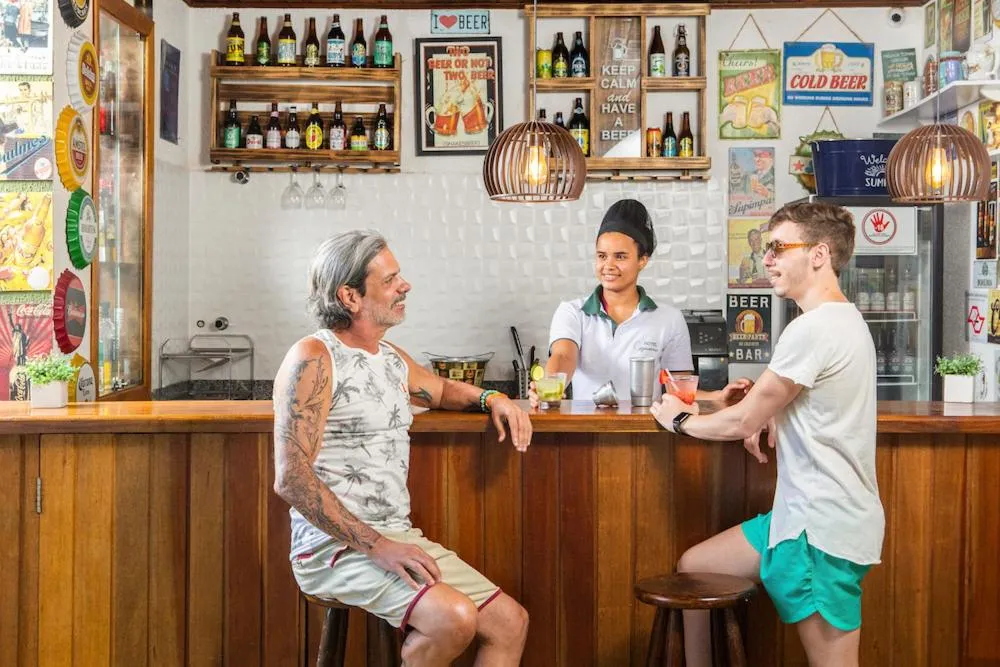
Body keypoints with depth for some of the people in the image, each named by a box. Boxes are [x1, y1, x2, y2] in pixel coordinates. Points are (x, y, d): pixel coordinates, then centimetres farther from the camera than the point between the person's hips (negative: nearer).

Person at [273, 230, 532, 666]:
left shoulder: (392, 358, 14)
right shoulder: (313, 360, -11)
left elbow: (440, 389, 36)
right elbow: (291, 478, -18)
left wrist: (490, 398, 14)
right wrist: (374, 545, -22)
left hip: (399, 537, 8)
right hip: (335, 547, -8)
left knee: (511, 623, -1)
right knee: (453, 618, -28)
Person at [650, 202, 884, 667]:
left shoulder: (813, 329, -19)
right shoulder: (842, 319, 13)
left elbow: (743, 423, -14)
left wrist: (680, 420, 5)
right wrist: (766, 409, 4)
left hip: (823, 529, -10)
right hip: (805, 515, 10)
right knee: (693, 567, 15)